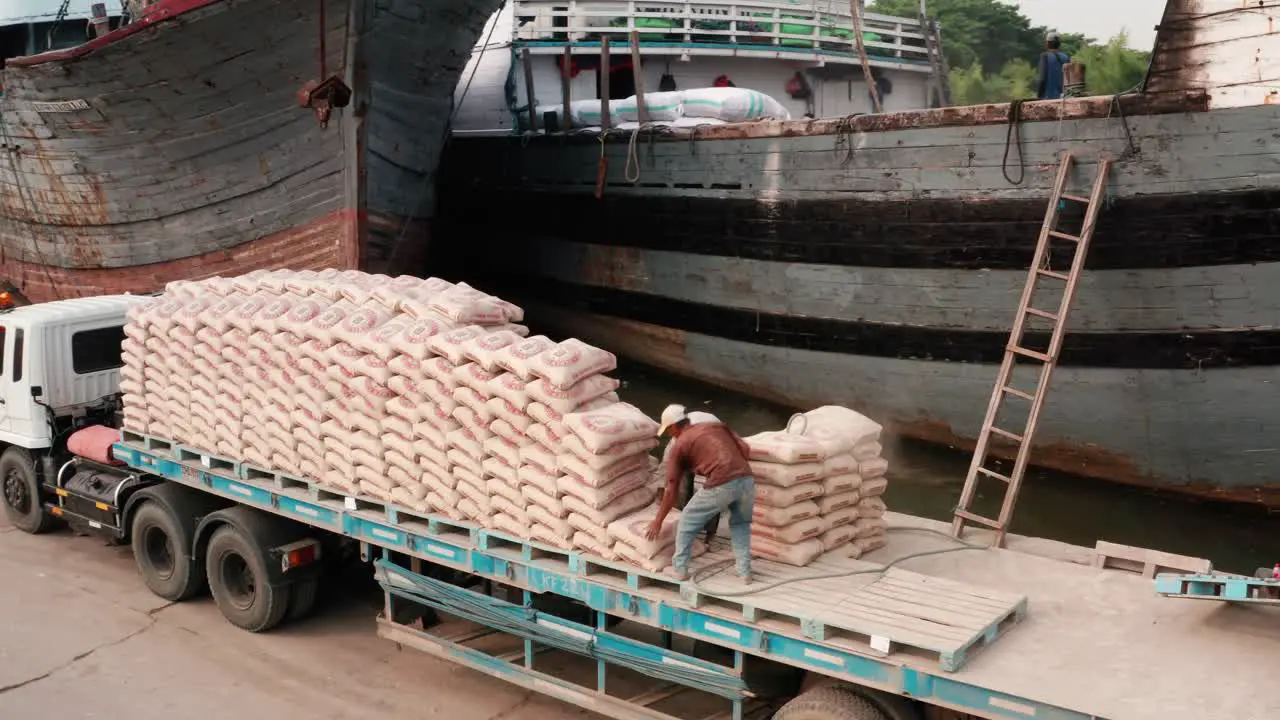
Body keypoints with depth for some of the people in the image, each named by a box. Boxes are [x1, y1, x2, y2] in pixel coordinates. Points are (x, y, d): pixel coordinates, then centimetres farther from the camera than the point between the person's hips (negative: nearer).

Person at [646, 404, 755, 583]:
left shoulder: (679, 445, 14)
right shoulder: (717, 425, 25)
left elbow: (672, 490, 15)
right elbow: (745, 450, 15)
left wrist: (658, 521, 23)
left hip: (721, 485, -4)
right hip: (746, 479, 4)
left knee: (688, 521, 19)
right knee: (740, 524, 30)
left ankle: (679, 568, 24)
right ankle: (744, 571, 23)